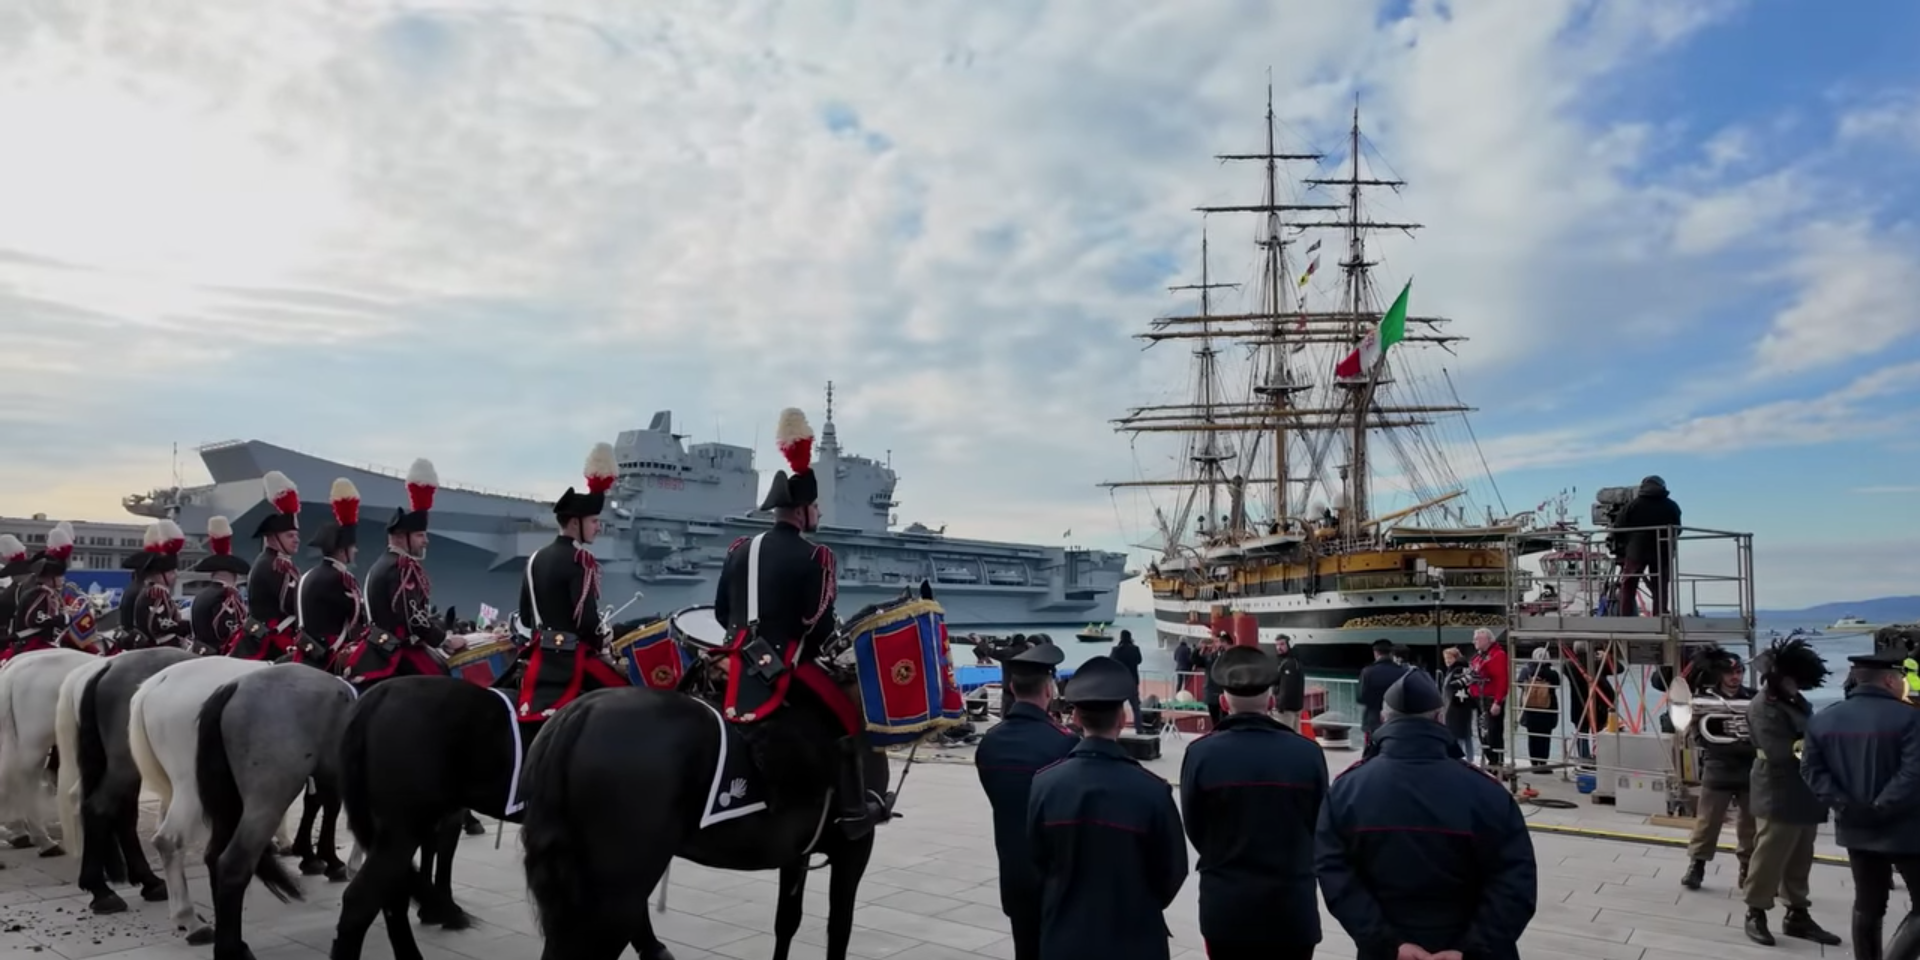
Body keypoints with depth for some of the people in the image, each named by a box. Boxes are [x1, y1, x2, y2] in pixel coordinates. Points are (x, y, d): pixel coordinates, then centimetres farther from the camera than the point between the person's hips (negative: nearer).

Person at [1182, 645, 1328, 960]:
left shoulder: (1201, 753, -13)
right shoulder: (1307, 752, -10)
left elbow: (1194, 831, -1)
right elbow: (1320, 828, 2)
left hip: (1226, 908, 0)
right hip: (1292, 908, 1)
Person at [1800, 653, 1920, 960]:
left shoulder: (1821, 720, 5)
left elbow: (1811, 771, 0)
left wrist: (1847, 806, -5)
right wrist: (1880, 809, -17)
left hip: (1856, 829, 6)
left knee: (1867, 905, 16)